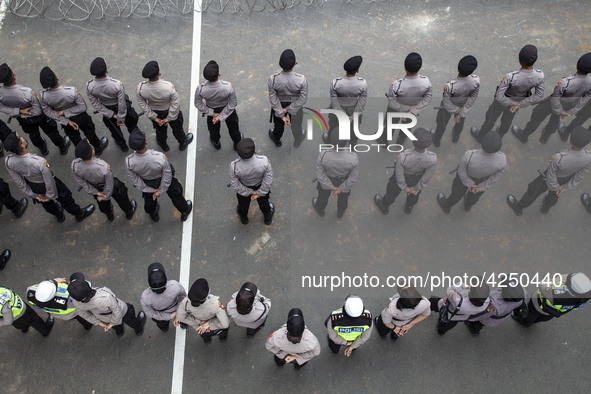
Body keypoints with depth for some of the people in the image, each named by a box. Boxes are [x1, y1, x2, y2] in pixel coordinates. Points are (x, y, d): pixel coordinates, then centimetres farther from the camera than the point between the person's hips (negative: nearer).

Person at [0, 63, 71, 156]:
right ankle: (63, 147, 53)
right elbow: (38, 111, -30)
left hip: (22, 119, 4)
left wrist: (18, 111, -21)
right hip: (38, 117, -4)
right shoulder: (27, 92, -42)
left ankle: (43, 150, 62)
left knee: (33, 134, 33)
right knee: (50, 131, 26)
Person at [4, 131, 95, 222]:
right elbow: (49, 183, -26)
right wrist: (50, 196, -5)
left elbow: (19, 182, -10)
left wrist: (33, 194, 5)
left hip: (32, 186, 5)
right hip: (45, 184, -5)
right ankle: (80, 214, 54)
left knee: (46, 203, 34)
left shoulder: (8, 161, -27)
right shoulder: (40, 163, -43)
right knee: (65, 198, 26)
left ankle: (59, 215, 65)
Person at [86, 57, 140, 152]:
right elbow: (122, 104, -26)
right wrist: (121, 118, -10)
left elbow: (96, 105, -16)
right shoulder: (117, 84, -39)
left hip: (107, 109, 3)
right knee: (132, 125, 27)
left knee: (114, 128, 30)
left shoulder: (89, 86, -29)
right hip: (121, 108, -3)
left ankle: (122, 145, 55)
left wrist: (111, 115, -5)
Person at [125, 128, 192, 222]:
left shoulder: (128, 161, -36)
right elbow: (167, 177, -26)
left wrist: (151, 190, -3)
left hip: (147, 182, 2)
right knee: (175, 194, 29)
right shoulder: (160, 158, -44)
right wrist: (161, 191, -8)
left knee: (148, 197, 34)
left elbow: (135, 180, -17)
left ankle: (153, 215, 65)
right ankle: (185, 211, 58)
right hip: (161, 178, -2)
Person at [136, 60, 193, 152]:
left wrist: (154, 117, -2)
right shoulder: (169, 87, -39)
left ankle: (163, 145, 62)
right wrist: (169, 118, -9)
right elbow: (175, 105, -25)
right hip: (170, 111, -2)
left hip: (156, 112, 2)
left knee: (160, 128, 33)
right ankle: (182, 143, 59)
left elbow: (143, 106, -15)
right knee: (177, 128, 29)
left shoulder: (140, 88, -31)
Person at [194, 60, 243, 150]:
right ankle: (237, 142, 60)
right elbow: (233, 103, -25)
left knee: (213, 128, 33)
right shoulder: (228, 87, -40)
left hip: (212, 110, 1)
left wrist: (211, 113, -8)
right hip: (228, 109, -1)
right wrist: (221, 117, -16)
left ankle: (216, 143, 63)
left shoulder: (200, 89, -37)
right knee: (233, 127, 31)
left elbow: (198, 104, -18)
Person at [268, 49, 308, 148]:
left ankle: (277, 140, 62)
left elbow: (273, 98, -22)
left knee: (279, 123, 32)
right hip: (295, 104, 0)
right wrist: (289, 109, -15)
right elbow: (303, 99, -24)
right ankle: (297, 141, 61)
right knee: (296, 124, 31)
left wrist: (281, 115, -13)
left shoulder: (273, 79, -33)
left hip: (280, 104, 0)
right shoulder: (301, 79, -35)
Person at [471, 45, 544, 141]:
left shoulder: (511, 77, -44)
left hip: (504, 99, -4)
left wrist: (512, 103, -22)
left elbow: (499, 97, -38)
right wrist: (521, 104, -14)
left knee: (491, 118, 26)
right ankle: (499, 136, 62)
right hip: (520, 100, 4)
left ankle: (480, 136, 52)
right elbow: (539, 95, -18)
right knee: (507, 119, 33)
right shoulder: (540, 76, -32)